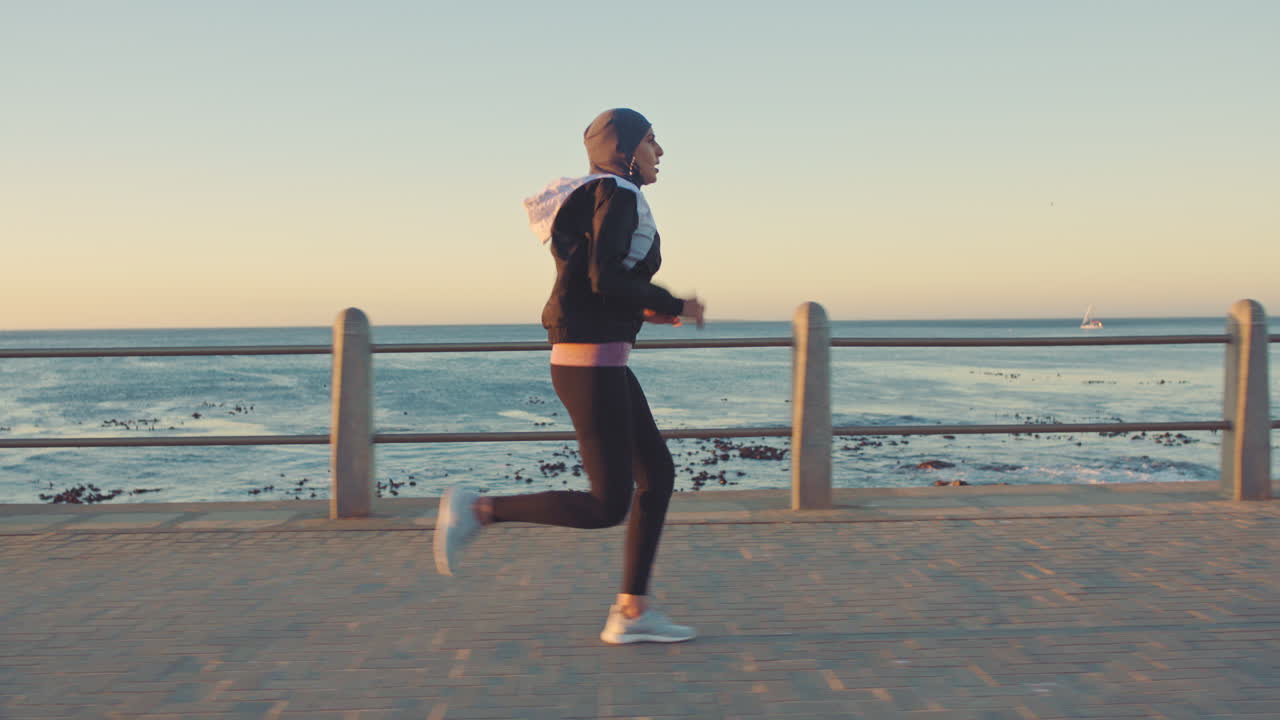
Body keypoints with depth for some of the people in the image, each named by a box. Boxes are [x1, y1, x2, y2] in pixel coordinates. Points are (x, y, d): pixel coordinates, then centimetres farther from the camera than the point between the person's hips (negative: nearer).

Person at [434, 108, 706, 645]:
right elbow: (607, 278, -24)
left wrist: (640, 308, 17)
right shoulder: (617, 196, -11)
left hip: (593, 360, 10)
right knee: (608, 508, -5)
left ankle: (632, 613, 11)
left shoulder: (602, 201, 19)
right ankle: (477, 511, 0)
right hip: (591, 365, -10)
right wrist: (675, 307, -10)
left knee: (658, 475, 9)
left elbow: (581, 289, 23)